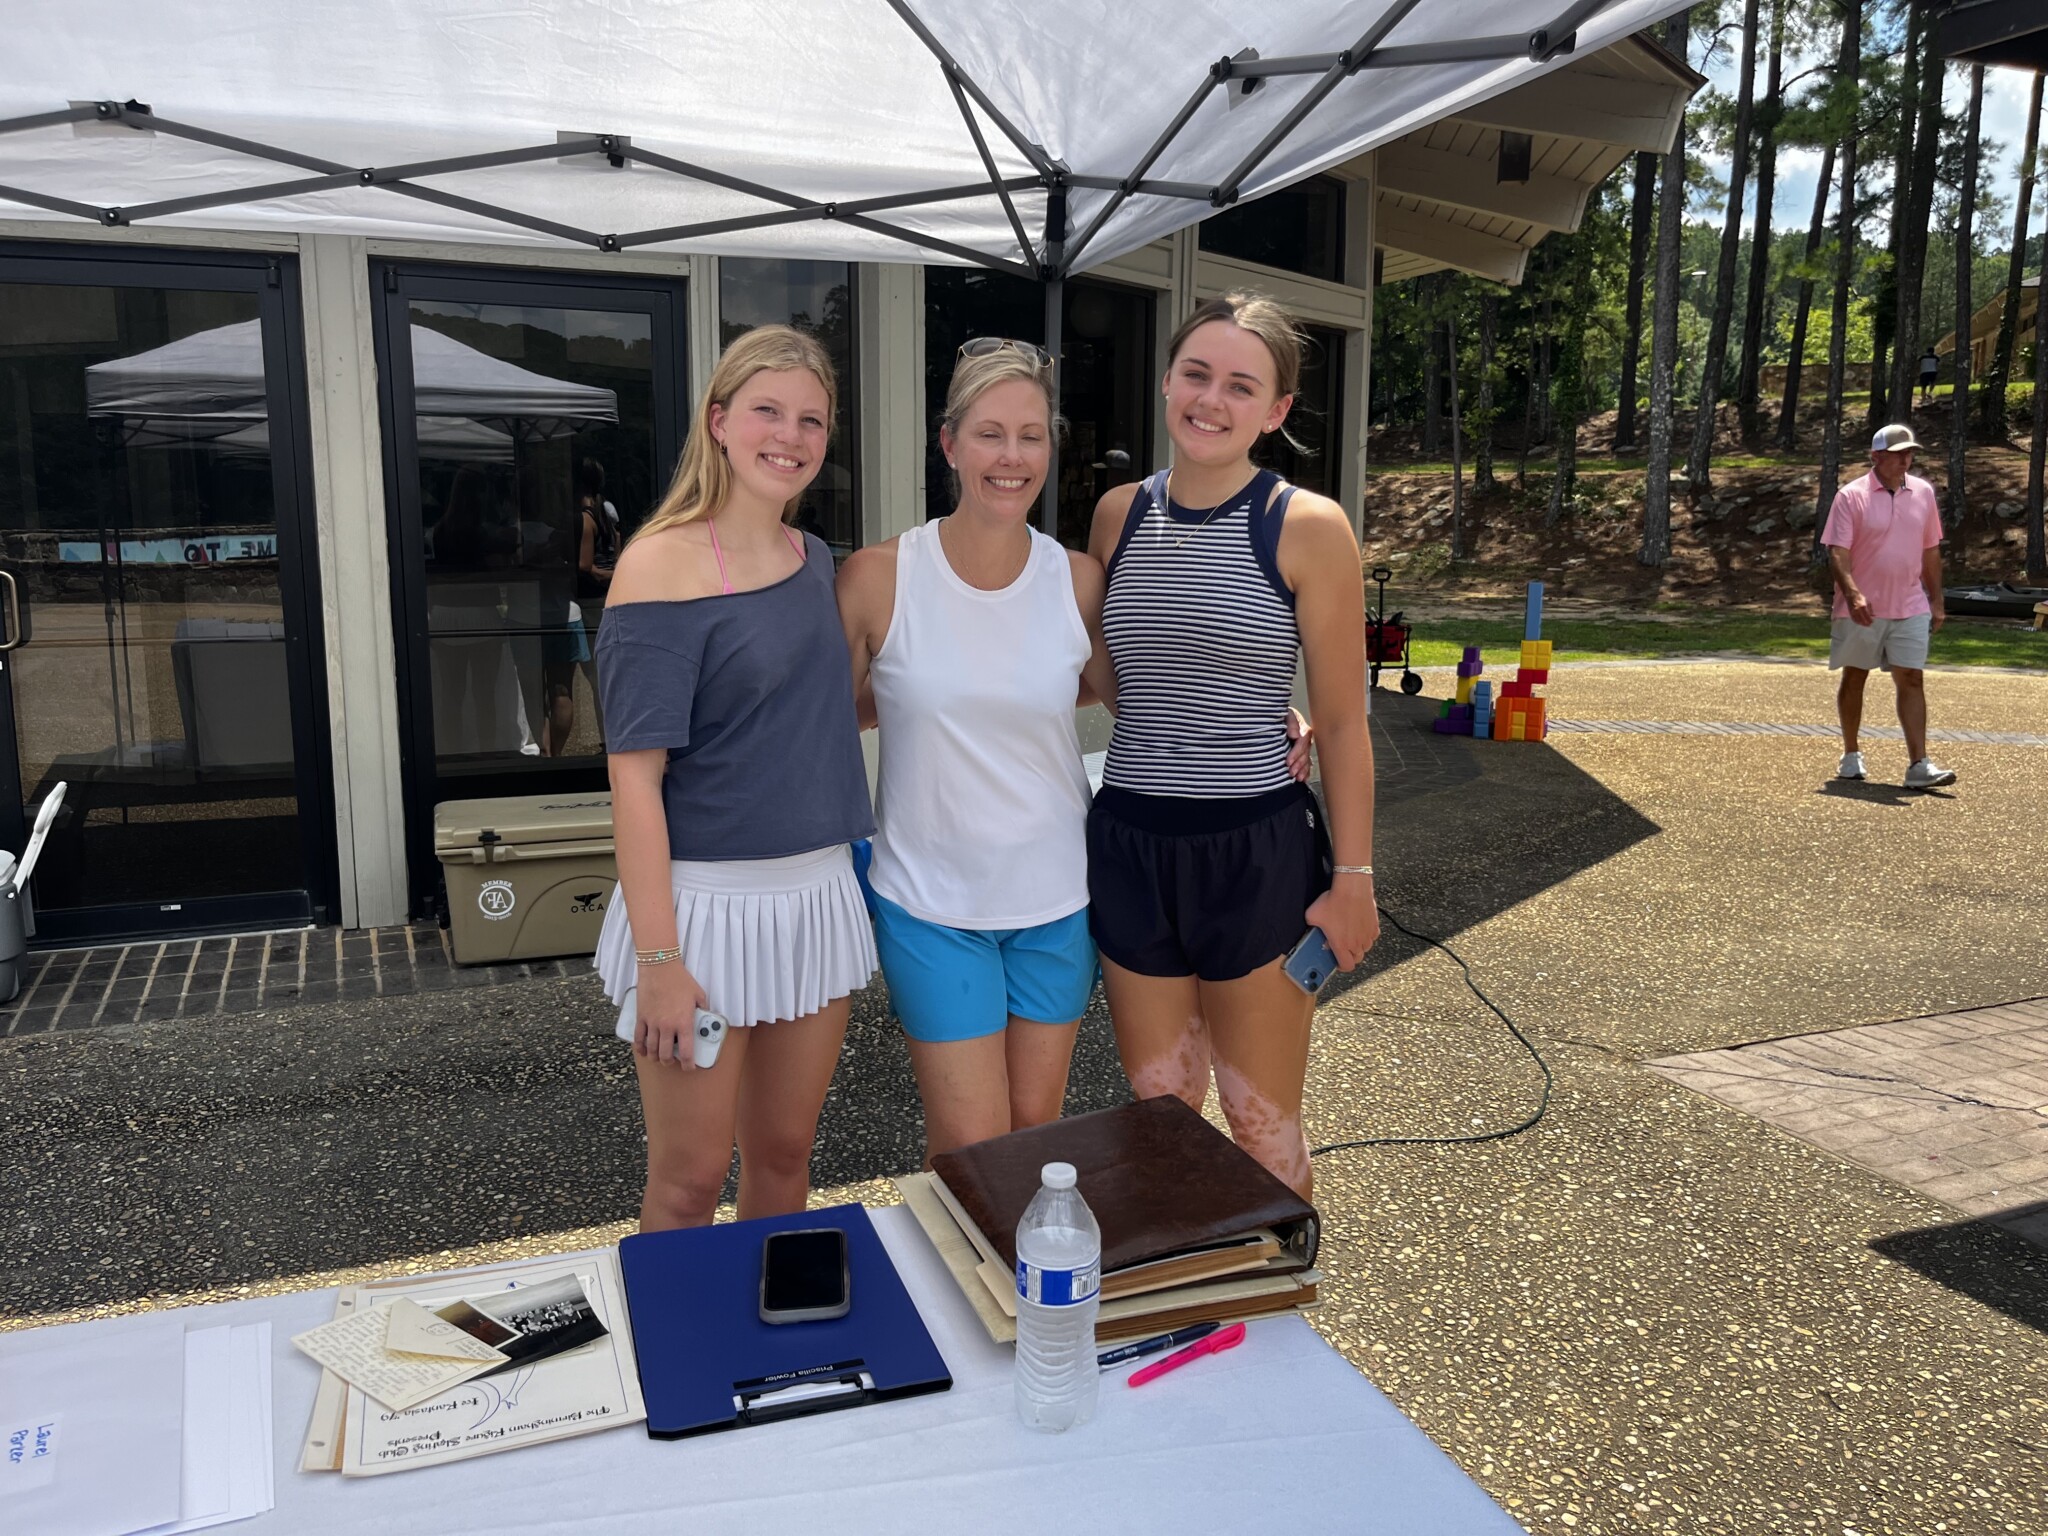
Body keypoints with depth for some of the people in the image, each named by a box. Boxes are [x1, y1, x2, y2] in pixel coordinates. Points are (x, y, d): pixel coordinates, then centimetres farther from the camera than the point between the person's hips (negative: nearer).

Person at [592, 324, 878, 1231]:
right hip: (704, 898, -6)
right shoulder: (662, 564, -13)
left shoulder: (815, 560, 7)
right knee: (689, 1183, 7)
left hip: (819, 892, 6)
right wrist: (659, 959, -18)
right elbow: (636, 776, -16)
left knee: (784, 1155, 17)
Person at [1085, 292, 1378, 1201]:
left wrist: (1352, 878, -5)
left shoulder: (1307, 528, -8)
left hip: (1256, 850, -4)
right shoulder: (1120, 514, 5)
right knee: (1157, 1111, 16)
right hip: (1130, 844, 4)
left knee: (1262, 1126, 8)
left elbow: (1341, 723, -5)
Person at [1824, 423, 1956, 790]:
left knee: (1912, 680, -5)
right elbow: (1837, 552, -13)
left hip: (1910, 608, 3)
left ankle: (1919, 766, -9)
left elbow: (1931, 551, 14)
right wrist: (1853, 594, -27)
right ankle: (1851, 755, 25)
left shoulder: (1923, 492, 7)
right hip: (1861, 611, -3)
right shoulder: (1851, 496, -7)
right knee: (1854, 679, 10)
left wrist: (1936, 601, 12)